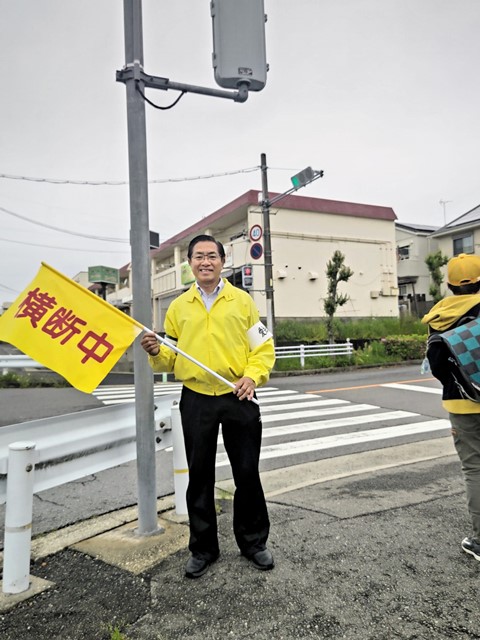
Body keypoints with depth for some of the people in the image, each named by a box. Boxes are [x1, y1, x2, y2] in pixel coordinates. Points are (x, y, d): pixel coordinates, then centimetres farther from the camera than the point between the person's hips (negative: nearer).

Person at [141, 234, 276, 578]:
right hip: (196, 400, 2)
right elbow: (171, 359, 11)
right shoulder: (178, 307, 8)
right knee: (199, 476, 11)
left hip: (238, 398, -1)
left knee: (247, 473, 8)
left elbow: (264, 347, 2)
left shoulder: (242, 300, 2)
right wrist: (157, 351, -10)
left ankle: (254, 541, 30)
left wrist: (253, 376, -15)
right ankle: (203, 547, 29)